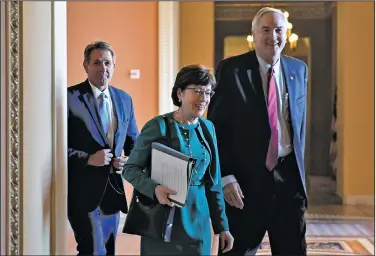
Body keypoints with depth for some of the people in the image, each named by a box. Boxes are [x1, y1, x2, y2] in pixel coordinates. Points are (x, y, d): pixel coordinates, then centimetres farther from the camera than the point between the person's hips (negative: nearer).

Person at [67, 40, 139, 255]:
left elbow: (134, 143, 16)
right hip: (82, 191, -6)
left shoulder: (124, 99, 9)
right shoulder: (70, 97, -9)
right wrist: (88, 159, -22)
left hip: (113, 189, 6)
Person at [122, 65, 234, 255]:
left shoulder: (208, 128, 5)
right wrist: (154, 189, -26)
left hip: (198, 220, 4)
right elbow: (130, 168, -8)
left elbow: (213, 182, 9)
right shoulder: (158, 126, -10)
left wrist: (222, 225, 9)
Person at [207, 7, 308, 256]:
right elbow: (217, 127, -8)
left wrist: (299, 167, 13)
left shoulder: (299, 69, 7)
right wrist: (225, 176, -14)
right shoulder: (231, 69, -7)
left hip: (288, 174, 4)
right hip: (246, 177, -4)